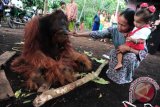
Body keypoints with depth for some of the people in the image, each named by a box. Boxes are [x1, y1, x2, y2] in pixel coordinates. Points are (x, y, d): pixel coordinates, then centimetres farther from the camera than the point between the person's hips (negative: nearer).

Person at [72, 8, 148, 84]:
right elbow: (98, 34, -21)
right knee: (113, 52, -27)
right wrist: (79, 34, -27)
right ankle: (113, 73, -2)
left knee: (131, 55, -32)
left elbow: (145, 52, -23)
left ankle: (125, 78, -8)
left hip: (131, 61, -2)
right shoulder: (114, 30, -16)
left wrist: (128, 48, -34)